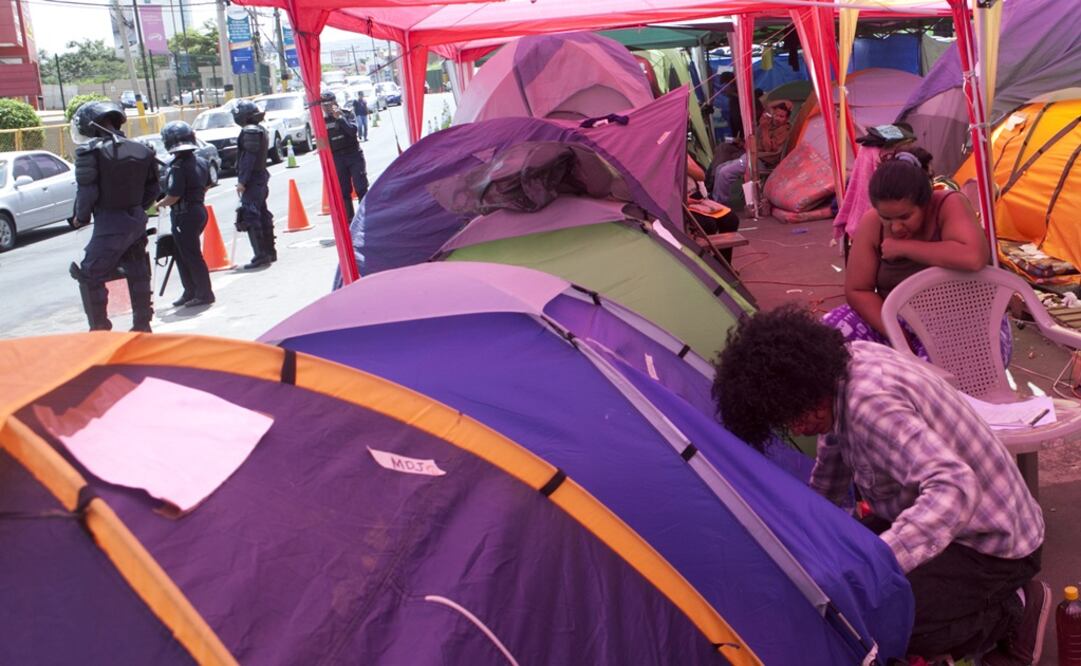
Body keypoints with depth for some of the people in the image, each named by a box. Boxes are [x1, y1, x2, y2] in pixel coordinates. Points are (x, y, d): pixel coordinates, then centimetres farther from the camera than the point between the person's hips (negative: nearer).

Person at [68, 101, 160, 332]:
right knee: (138, 274, 18)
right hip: (137, 221, 7)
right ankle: (142, 325, 26)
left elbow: (86, 190, -15)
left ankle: (99, 330, 5)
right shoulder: (141, 151, 7)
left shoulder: (90, 151, -13)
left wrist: (81, 217, 0)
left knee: (90, 277, 4)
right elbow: (153, 189, 11)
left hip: (109, 226, -7)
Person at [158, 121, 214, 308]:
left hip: (184, 215, -9)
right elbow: (206, 186, 16)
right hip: (199, 210, 9)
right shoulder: (201, 162, 5)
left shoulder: (178, 167, -20)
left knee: (191, 256, 0)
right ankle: (190, 292, 23)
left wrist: (159, 204, -5)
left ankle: (204, 294, 6)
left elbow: (173, 196, -22)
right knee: (183, 254, 17)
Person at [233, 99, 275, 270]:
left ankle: (261, 255, -13)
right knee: (262, 215, 15)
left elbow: (249, 158, -20)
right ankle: (270, 251, 21)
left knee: (250, 217, -10)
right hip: (261, 177, 10)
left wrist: (242, 181, -20)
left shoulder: (250, 131, -14)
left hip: (252, 180, -10)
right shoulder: (261, 130, 16)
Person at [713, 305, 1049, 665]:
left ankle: (1015, 613, -1)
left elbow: (954, 489, -46)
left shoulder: (868, 402, -34)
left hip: (994, 543, -9)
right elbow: (834, 455, 14)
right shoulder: (847, 359, -4)